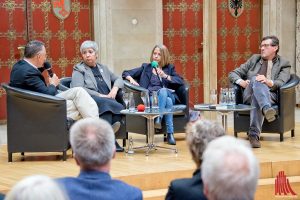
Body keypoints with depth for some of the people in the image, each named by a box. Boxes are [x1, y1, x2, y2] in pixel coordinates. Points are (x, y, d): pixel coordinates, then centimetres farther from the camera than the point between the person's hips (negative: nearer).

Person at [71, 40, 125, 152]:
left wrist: (115, 89, 7)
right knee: (106, 103, -38)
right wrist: (99, 95, -13)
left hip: (108, 100, 4)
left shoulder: (103, 68, 30)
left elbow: (119, 79, 32)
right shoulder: (79, 69, 13)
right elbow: (78, 89, -4)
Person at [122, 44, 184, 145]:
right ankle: (170, 133, -41)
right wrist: (131, 79, -2)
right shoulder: (145, 67, 23)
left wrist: (165, 76, -5)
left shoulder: (169, 68, 23)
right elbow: (126, 73, 21)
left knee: (163, 90, -38)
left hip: (167, 94, 1)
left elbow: (181, 82, 7)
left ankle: (158, 118, -47)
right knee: (168, 102, -35)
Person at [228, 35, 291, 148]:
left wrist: (268, 82, -26)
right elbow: (233, 74, 19)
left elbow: (280, 83, -4)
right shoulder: (254, 59, 24)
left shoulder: (283, 64, 15)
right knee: (256, 80, -34)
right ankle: (266, 109, -59)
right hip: (249, 94, 2)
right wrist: (241, 82, -4)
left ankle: (254, 134, -48)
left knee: (257, 99, -39)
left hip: (270, 95, -2)